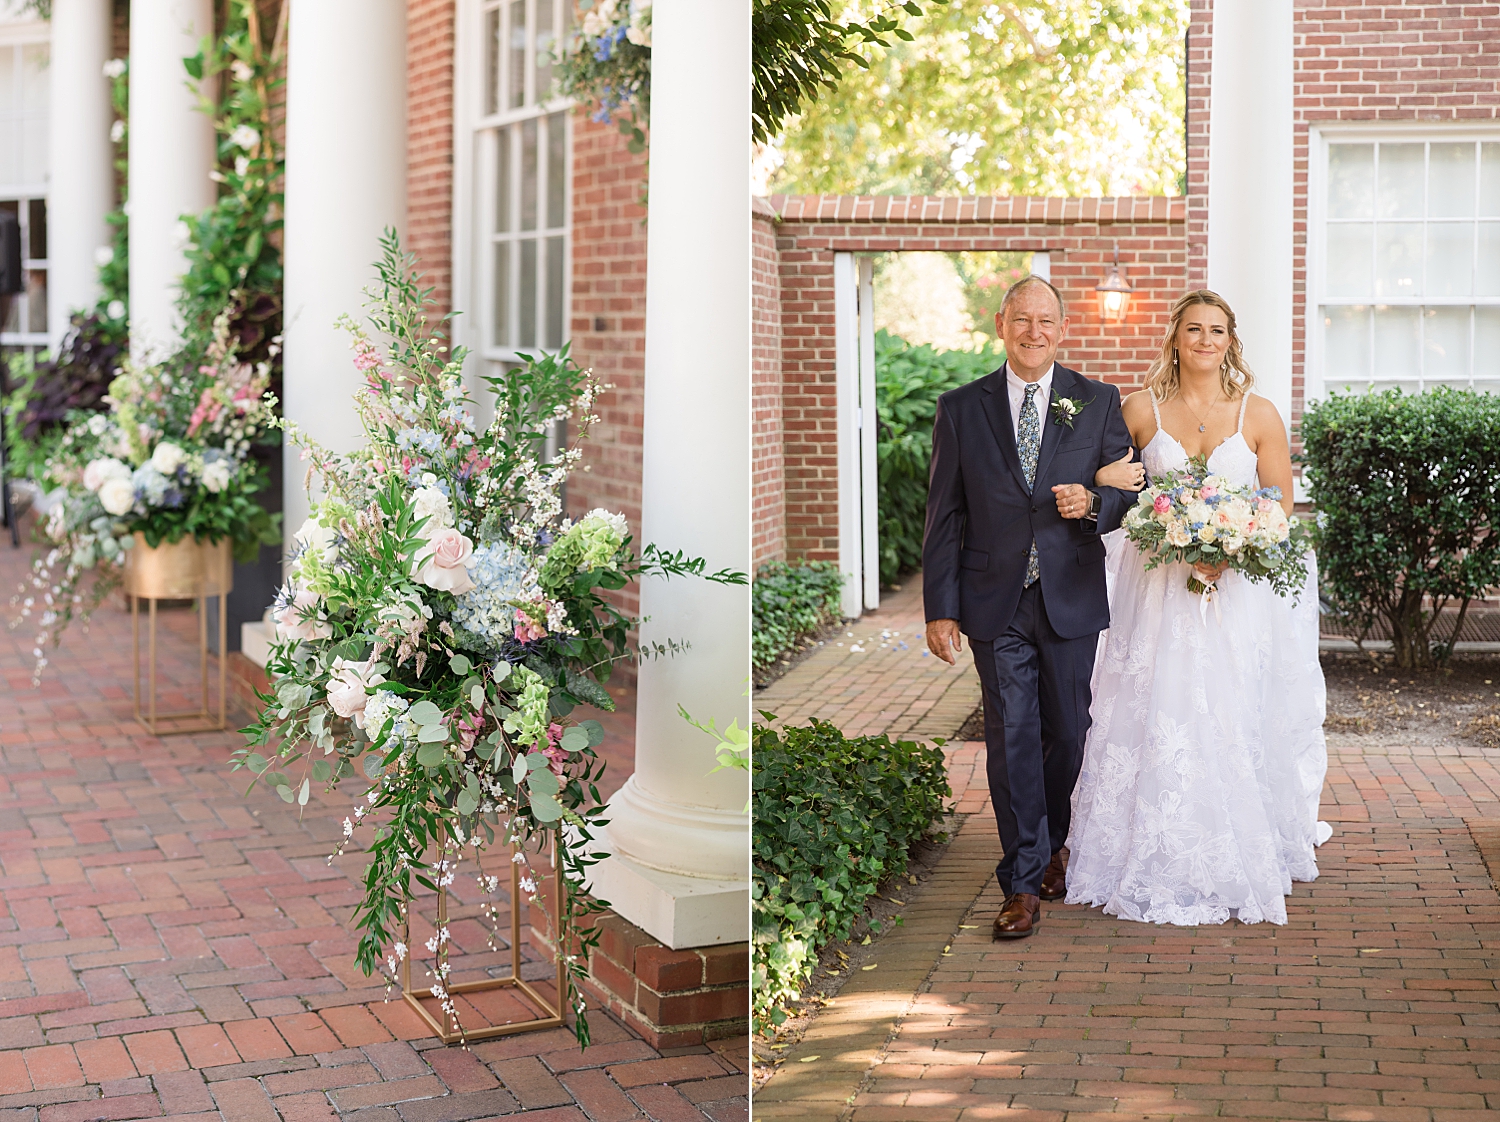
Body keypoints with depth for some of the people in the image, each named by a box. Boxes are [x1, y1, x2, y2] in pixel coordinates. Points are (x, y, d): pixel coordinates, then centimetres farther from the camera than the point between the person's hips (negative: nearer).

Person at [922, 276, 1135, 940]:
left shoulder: (1098, 403, 4)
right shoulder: (961, 408, 3)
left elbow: (1130, 494, 7)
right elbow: (944, 516, 3)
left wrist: (1091, 503, -16)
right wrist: (940, 609, -2)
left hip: (1071, 600, 1)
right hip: (996, 603, -1)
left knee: (1067, 733, 11)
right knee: (1011, 738, -2)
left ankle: (1050, 846, 34)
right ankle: (1023, 883, 4)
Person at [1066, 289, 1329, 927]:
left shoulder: (1259, 415, 2)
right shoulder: (1141, 410, 3)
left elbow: (1281, 509, 2)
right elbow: (1095, 469, 15)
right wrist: (1102, 479, -9)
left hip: (1239, 593, 0)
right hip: (1159, 590, 1)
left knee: (1234, 725, 0)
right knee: (1155, 724, -1)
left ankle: (1237, 867, 14)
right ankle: (1159, 868, 12)